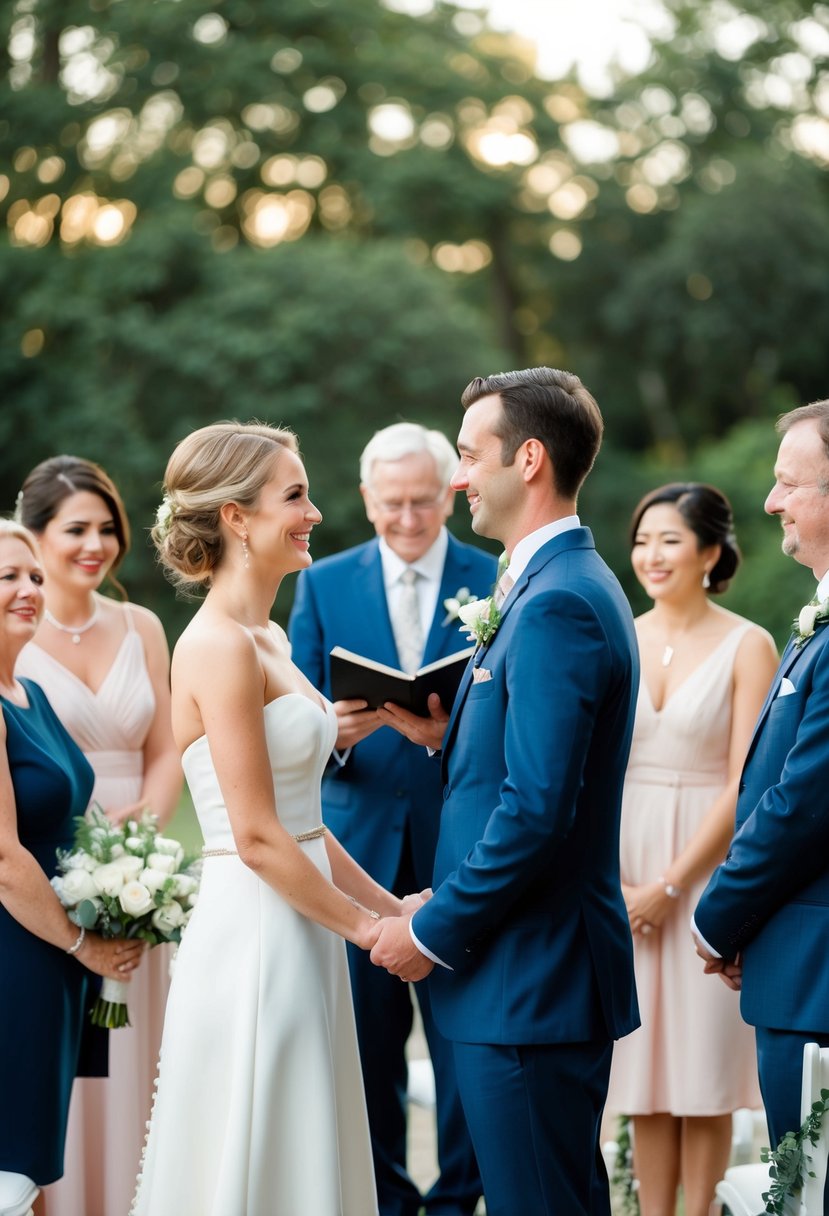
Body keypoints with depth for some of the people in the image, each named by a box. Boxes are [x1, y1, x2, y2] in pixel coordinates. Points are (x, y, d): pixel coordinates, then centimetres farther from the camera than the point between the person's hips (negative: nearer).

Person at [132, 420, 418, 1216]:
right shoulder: (219, 646, -16)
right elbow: (257, 838, -18)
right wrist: (366, 927, -9)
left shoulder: (268, 641, 13)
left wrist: (390, 906, 11)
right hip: (254, 936, -9)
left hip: (298, 938, 9)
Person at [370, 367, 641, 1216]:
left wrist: (436, 932, -15)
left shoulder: (557, 604, -18)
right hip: (542, 966, 10)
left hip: (530, 978, -10)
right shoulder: (568, 583, 15)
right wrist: (448, 737, 5)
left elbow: (537, 810, -24)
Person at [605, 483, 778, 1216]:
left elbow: (745, 785, -9)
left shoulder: (747, 647, -5)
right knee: (644, 1067, 5)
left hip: (710, 871, -3)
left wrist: (671, 885, -12)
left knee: (705, 1065, 0)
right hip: (623, 873, 3)